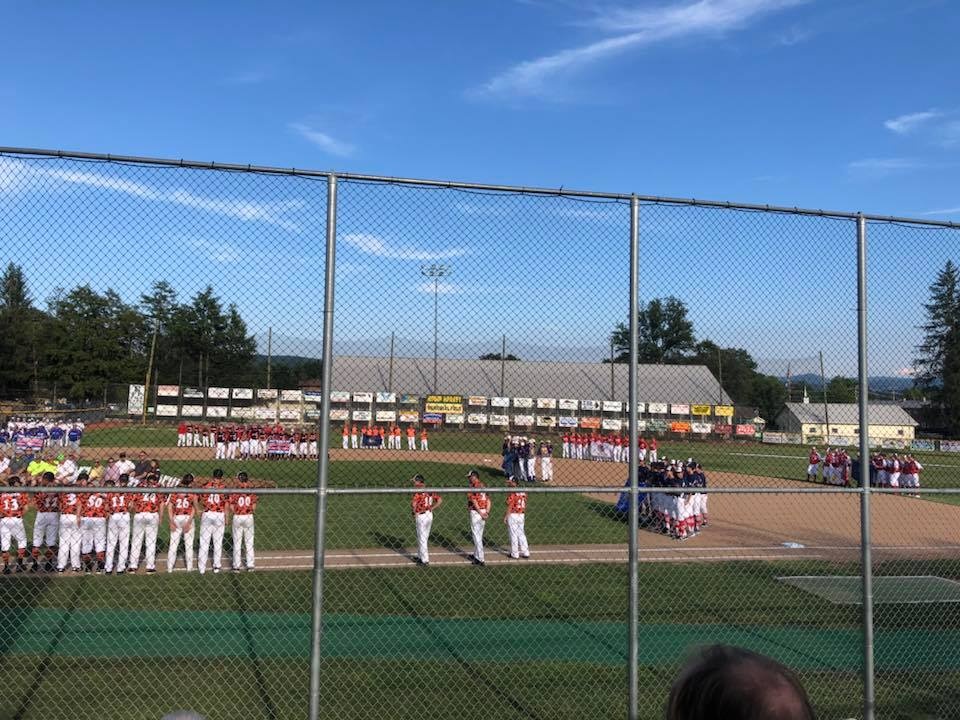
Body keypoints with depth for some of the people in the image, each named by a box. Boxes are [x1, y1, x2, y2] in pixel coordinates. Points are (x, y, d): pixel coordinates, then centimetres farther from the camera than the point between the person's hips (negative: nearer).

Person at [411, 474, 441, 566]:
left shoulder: (418, 492, -17)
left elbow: (413, 505, -29)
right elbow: (440, 500, 5)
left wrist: (414, 513, -11)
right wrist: (431, 508, 6)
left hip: (421, 516, -7)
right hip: (430, 515, 7)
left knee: (422, 538, 3)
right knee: (424, 537, 20)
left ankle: (425, 560, 7)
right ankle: (420, 556, 34)